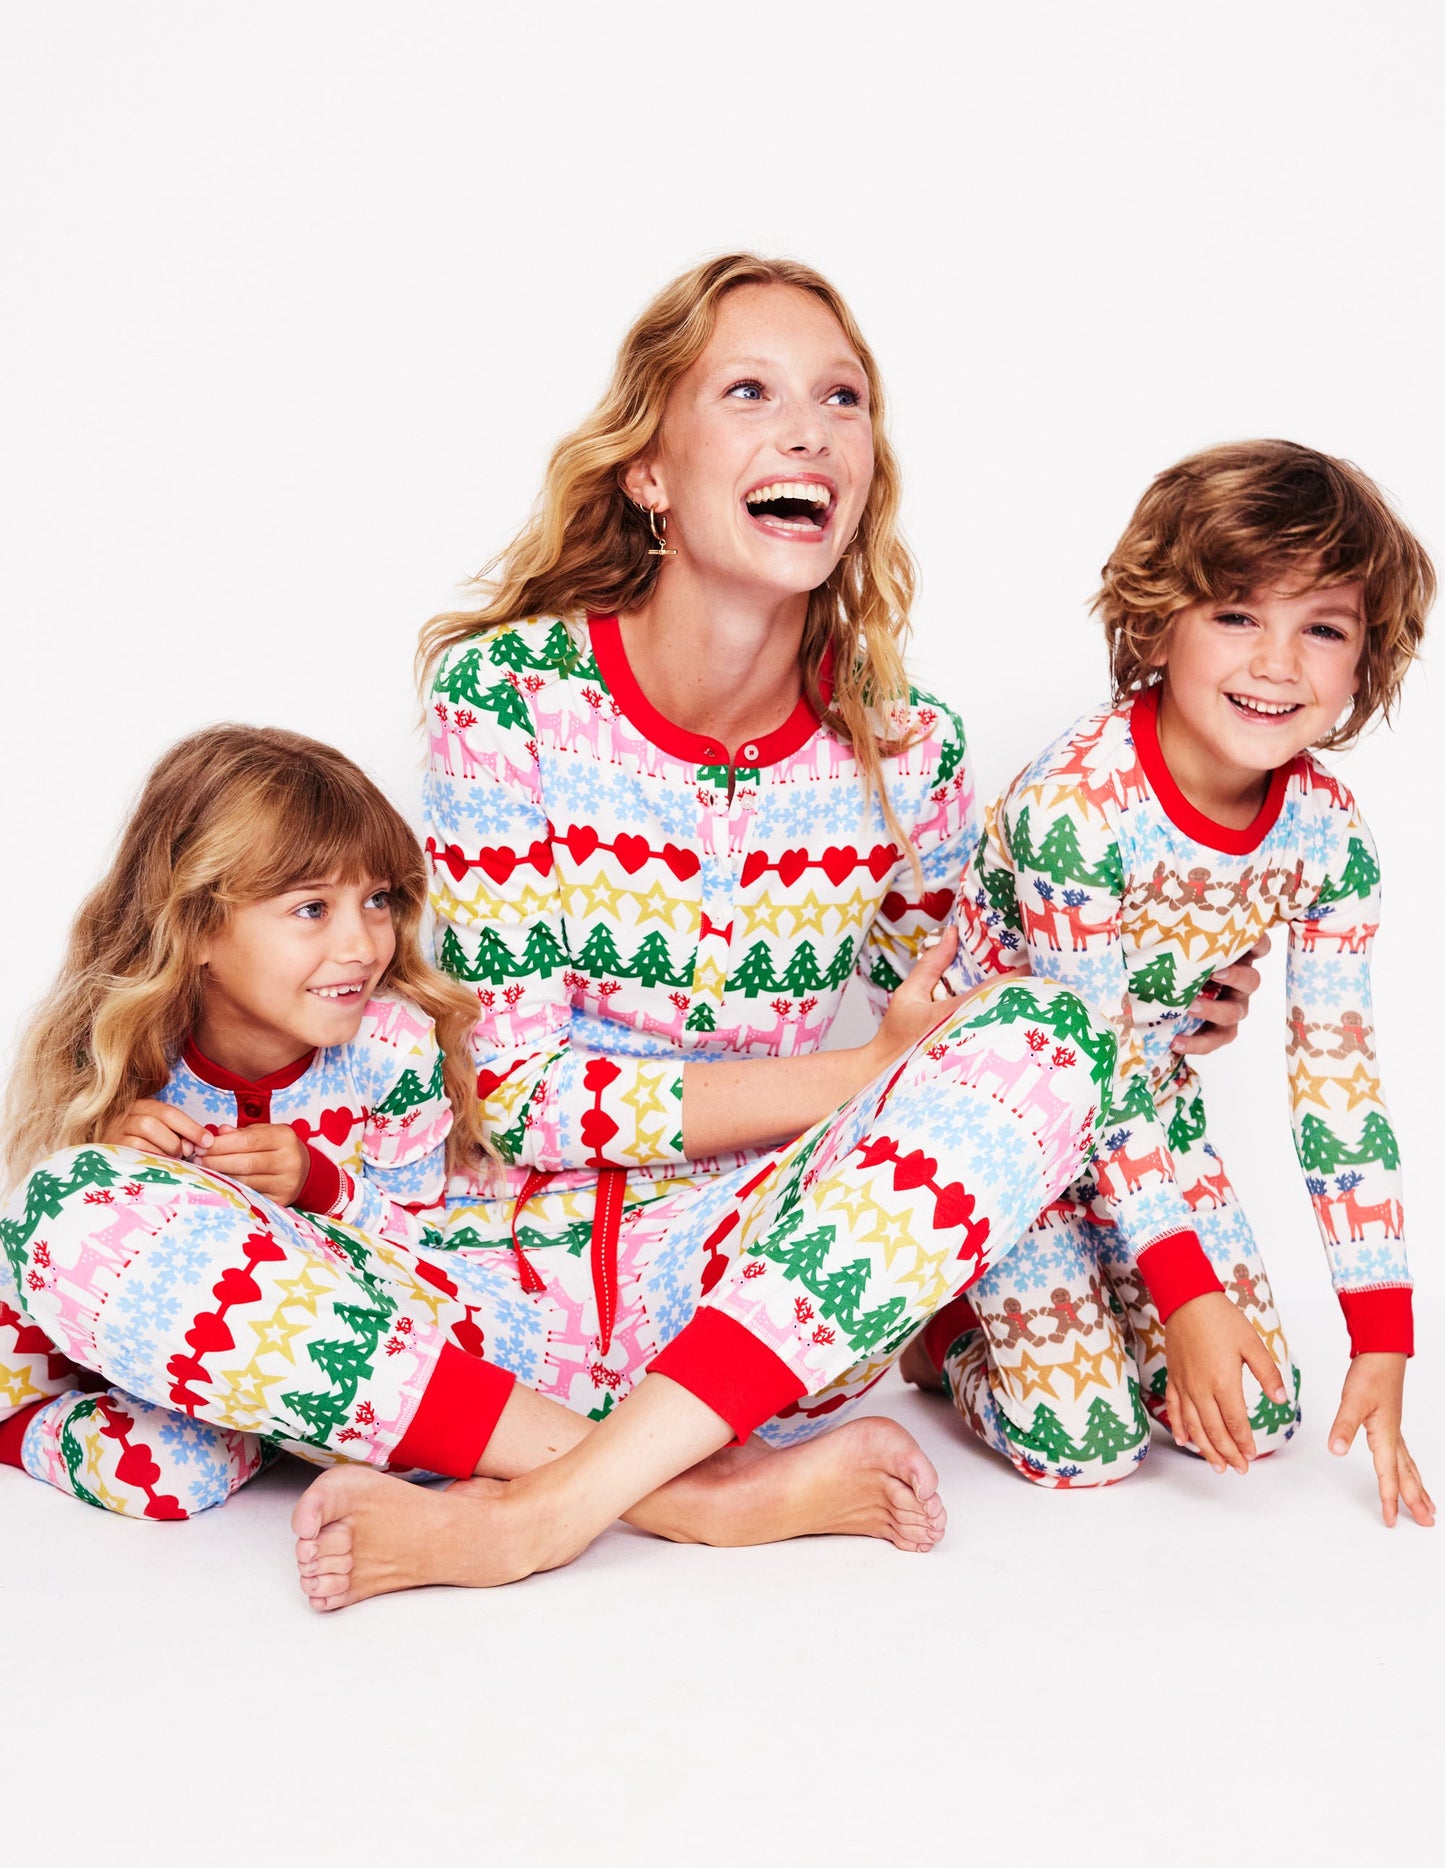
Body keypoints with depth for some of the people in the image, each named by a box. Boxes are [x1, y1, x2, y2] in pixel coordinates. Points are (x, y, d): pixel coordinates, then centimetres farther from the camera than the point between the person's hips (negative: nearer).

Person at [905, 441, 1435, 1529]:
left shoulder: (1329, 834, -13)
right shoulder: (1077, 803, -31)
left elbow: (1339, 1075, -9)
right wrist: (1186, 1291, -28)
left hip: (1145, 1099, 6)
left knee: (1256, 1422, 3)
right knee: (1084, 1444, -11)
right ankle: (947, 1317, 18)